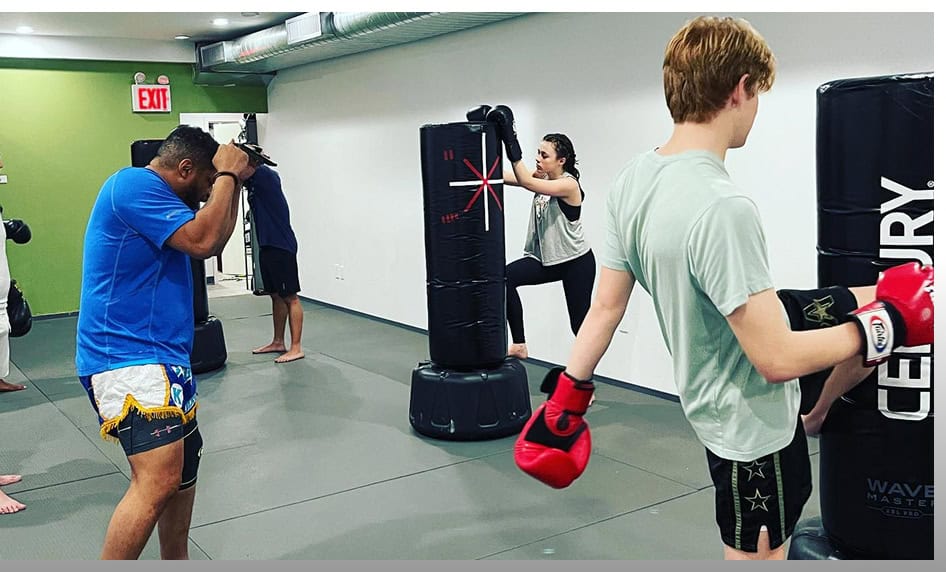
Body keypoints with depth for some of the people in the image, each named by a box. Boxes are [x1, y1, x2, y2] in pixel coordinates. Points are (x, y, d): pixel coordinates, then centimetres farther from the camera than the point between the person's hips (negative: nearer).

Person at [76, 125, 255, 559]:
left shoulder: (153, 195, 17)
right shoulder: (134, 184, -14)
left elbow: (214, 240, 22)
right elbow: (201, 240, -22)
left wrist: (235, 182, 13)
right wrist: (227, 175, -11)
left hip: (160, 353, 11)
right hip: (127, 356, -11)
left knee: (184, 459, 21)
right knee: (158, 478, -23)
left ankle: (175, 561, 36)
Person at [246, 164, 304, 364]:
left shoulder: (265, 174, -12)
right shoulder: (253, 181, 14)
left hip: (281, 246, -9)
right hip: (267, 245, 9)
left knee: (289, 297, -5)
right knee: (276, 295, 15)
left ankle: (296, 348, -2)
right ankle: (278, 342, 24)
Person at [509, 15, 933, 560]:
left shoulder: (635, 178, -7)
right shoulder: (722, 208, -33)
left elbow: (607, 306, 0)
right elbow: (777, 358, -29)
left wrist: (565, 396, 10)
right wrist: (885, 325, -14)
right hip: (753, 424, -8)